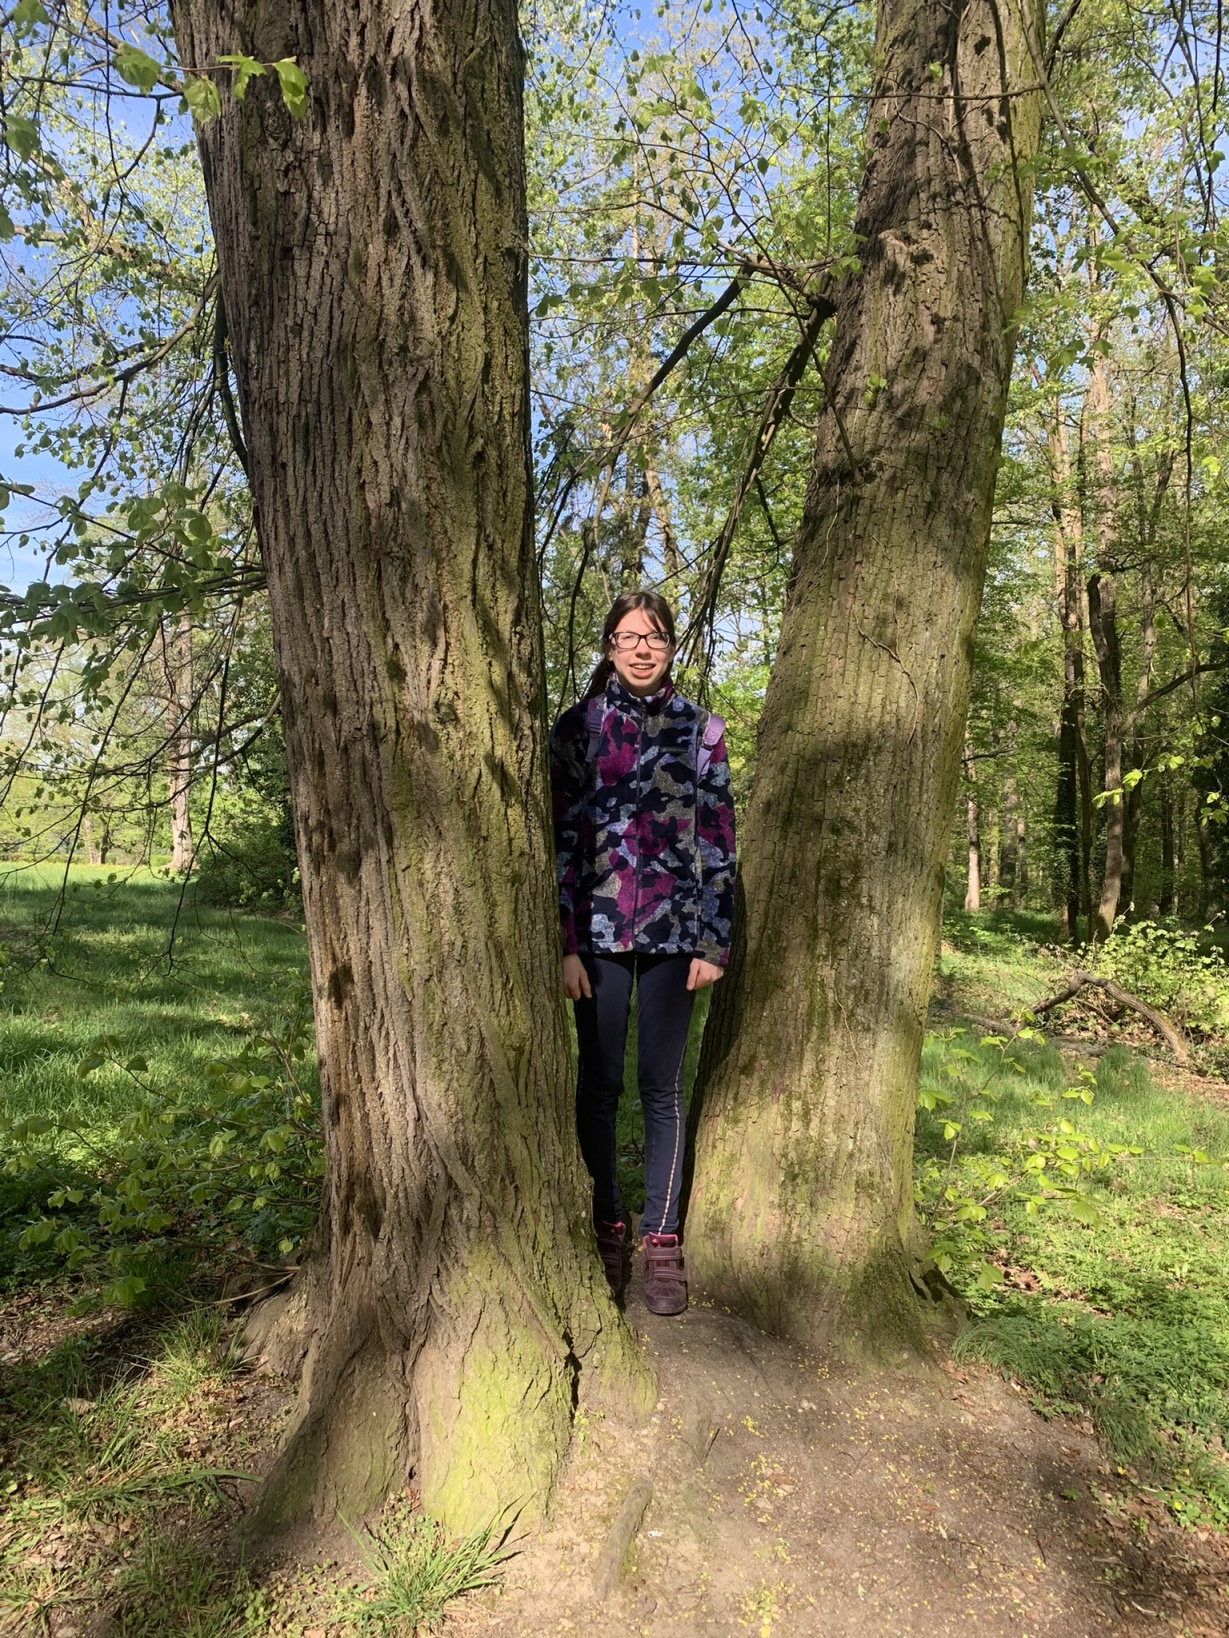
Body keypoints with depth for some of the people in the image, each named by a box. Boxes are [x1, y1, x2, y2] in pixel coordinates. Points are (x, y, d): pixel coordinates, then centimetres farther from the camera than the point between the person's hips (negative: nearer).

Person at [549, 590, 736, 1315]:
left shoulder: (700, 727, 6)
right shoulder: (578, 726, 4)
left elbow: (718, 838, 5)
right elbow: (560, 835, 1)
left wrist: (715, 940, 0)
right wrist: (564, 942, -4)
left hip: (674, 930, 0)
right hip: (597, 929, 0)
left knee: (664, 1086, 6)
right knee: (600, 1084, 7)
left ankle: (663, 1239, 18)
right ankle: (607, 1229, 24)